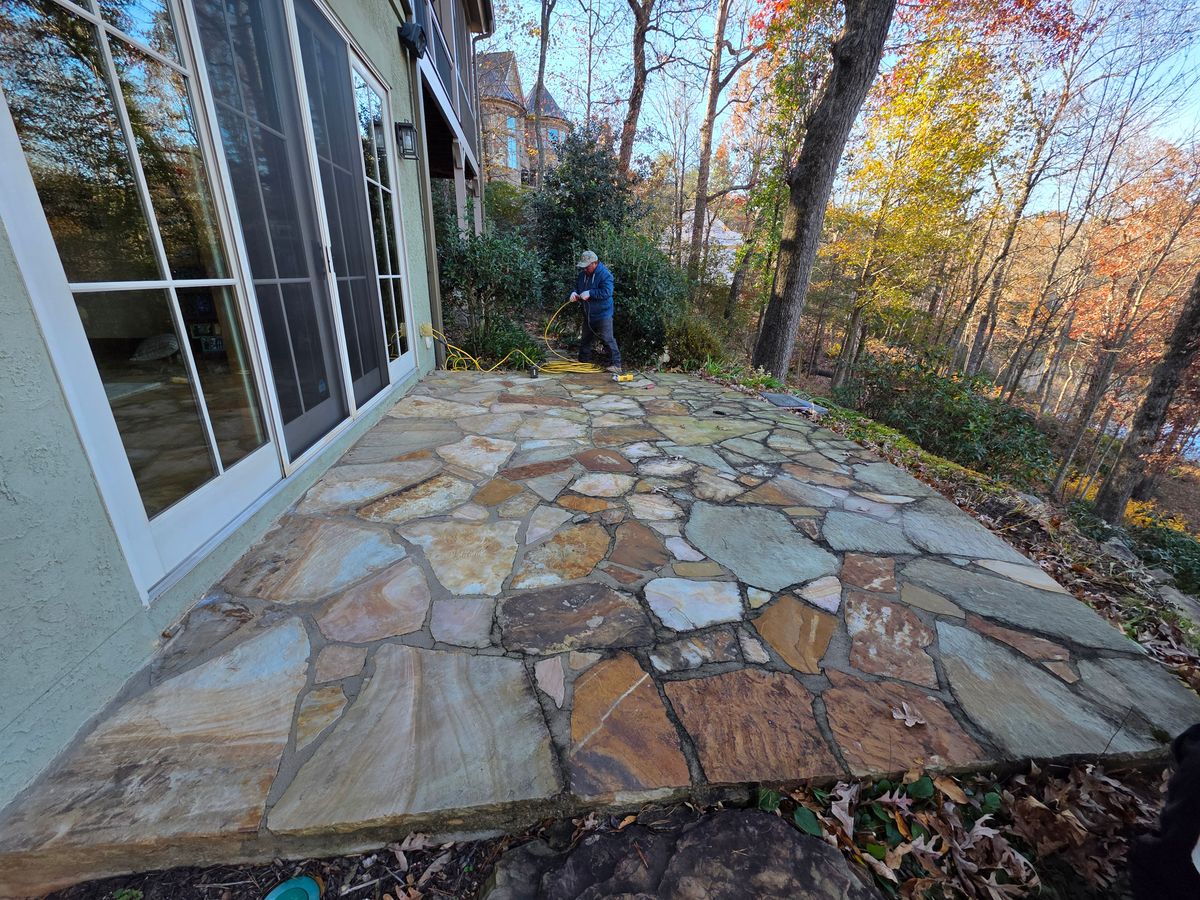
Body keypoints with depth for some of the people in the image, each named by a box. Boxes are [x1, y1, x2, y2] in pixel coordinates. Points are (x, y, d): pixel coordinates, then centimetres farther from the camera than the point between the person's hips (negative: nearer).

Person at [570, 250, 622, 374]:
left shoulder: (605, 274, -16)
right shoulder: (582, 275, 7)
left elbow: (606, 292, -27)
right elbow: (576, 287, 16)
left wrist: (590, 293, -29)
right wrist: (574, 293, -8)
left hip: (602, 314, -8)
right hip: (587, 314, 8)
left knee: (608, 340, -12)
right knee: (585, 340, 17)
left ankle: (615, 365, -8)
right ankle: (583, 362, 31)